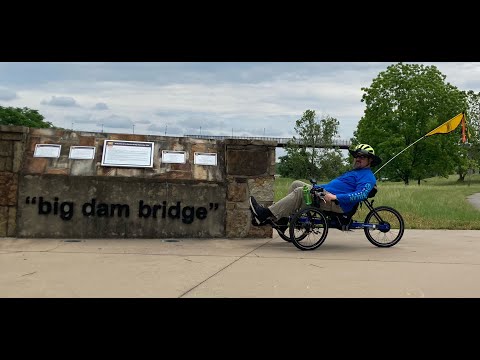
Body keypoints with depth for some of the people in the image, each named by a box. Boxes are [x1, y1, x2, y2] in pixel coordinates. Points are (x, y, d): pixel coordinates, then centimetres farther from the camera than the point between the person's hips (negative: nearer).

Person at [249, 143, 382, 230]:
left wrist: (335, 196, -28)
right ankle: (280, 220, -3)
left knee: (300, 192, -24)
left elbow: (361, 195, -23)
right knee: (296, 184, 5)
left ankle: (265, 214, -24)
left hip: (337, 204, -11)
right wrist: (319, 187, 25)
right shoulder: (355, 172, 29)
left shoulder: (367, 176, -4)